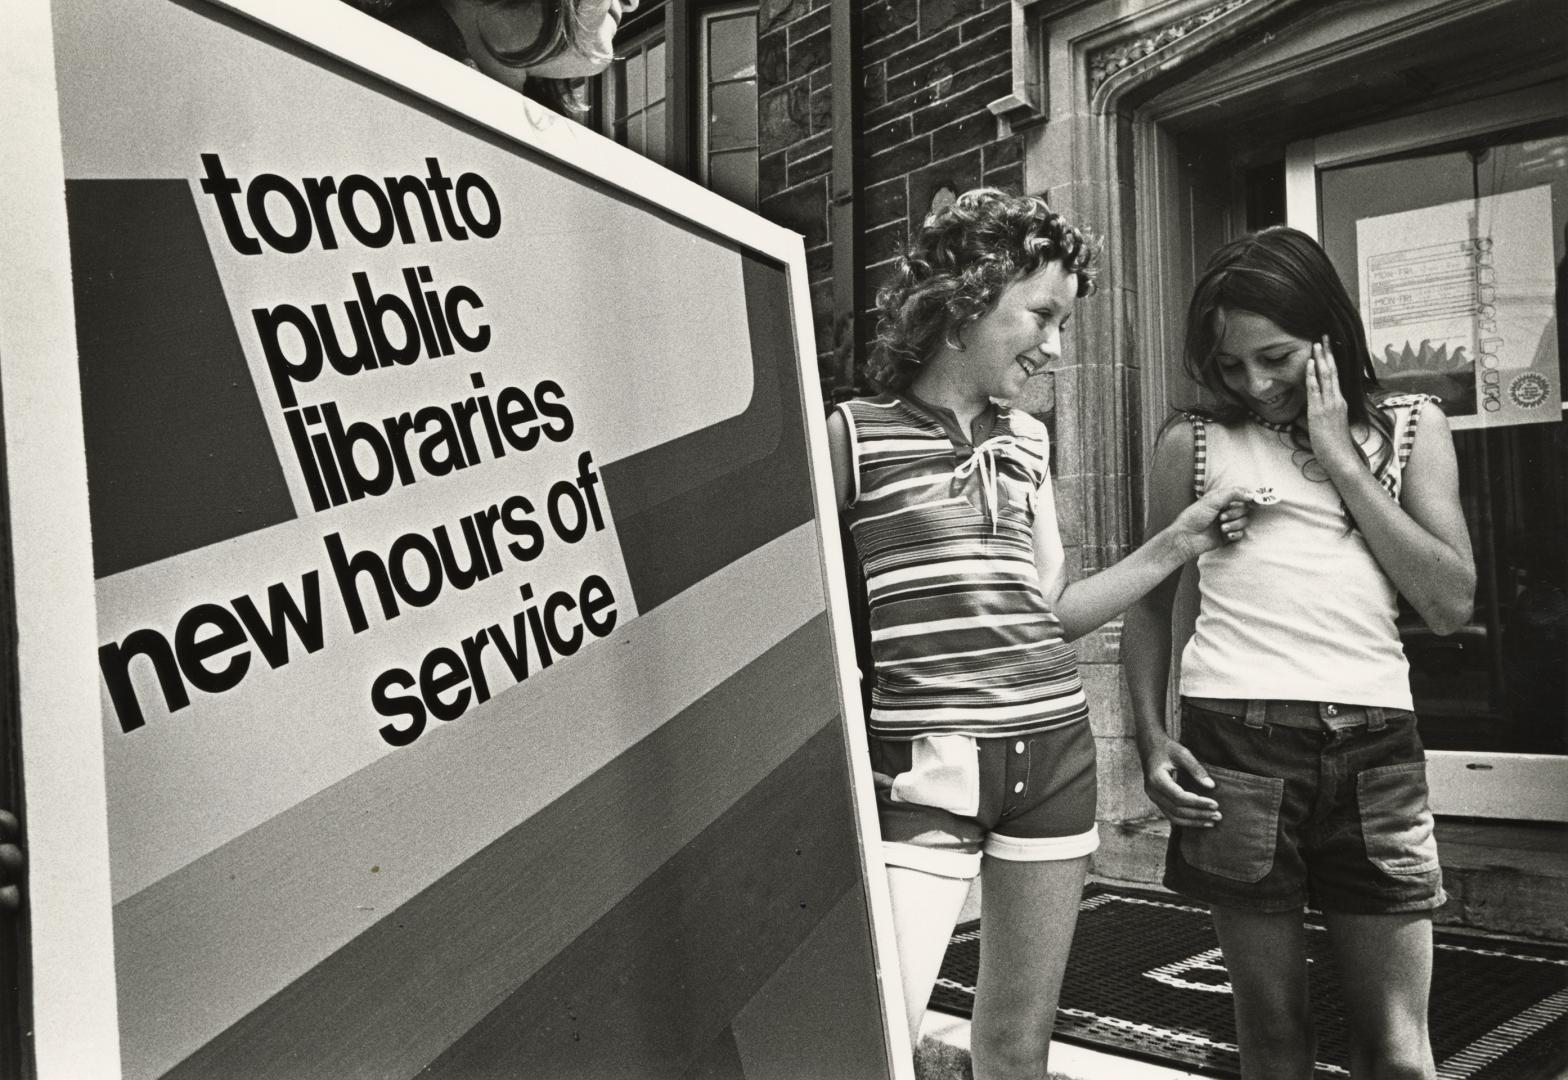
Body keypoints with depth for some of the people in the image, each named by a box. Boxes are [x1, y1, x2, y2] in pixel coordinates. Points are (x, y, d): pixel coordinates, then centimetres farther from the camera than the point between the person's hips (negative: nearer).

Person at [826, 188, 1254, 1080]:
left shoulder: (1028, 443, 12)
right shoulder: (853, 437, -5)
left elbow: (1051, 613, 14)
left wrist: (1177, 544, 9)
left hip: (1054, 748, 6)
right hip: (925, 764, -5)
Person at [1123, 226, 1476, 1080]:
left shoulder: (1411, 427, 12)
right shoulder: (1194, 443, 9)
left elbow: (1450, 605, 1)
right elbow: (1152, 598, 14)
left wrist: (1339, 455, -2)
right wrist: (1150, 737, -1)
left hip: (1375, 748, 1)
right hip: (1237, 743, -1)